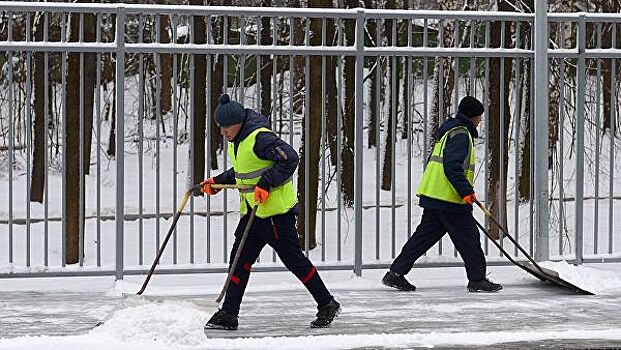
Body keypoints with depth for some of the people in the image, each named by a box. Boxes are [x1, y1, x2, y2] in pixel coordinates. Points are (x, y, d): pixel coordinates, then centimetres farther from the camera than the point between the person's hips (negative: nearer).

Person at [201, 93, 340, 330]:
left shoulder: (259, 138, -19)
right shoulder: (237, 141, 11)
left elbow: (289, 158, -25)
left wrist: (266, 184, -26)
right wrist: (217, 182, 17)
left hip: (277, 208, -9)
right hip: (251, 210, 9)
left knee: (294, 260, -2)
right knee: (240, 259, 3)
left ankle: (327, 305, 12)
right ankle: (228, 315, 5)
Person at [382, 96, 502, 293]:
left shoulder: (449, 132, 20)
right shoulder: (461, 134, -12)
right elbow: (452, 165, -24)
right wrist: (466, 192, -25)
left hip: (432, 195, 10)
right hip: (449, 200, -10)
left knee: (424, 236, 11)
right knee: (469, 238, 0)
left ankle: (395, 274, 10)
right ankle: (477, 280, 7)